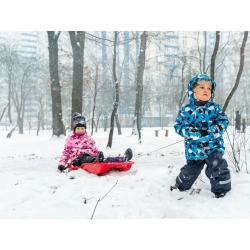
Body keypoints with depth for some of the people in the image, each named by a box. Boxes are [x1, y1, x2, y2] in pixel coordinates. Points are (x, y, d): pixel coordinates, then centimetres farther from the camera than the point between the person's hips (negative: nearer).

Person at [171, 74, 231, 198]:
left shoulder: (214, 108, -1)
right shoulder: (186, 109, -4)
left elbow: (224, 121, -4)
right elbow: (178, 126, -8)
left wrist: (212, 132, -22)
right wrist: (195, 133, -23)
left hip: (213, 146, 0)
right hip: (194, 148, 1)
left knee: (217, 167, -16)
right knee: (190, 170, 16)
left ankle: (221, 188, 5)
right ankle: (181, 185, 43)